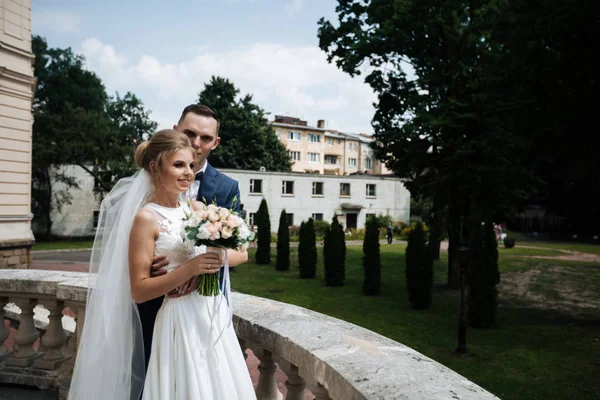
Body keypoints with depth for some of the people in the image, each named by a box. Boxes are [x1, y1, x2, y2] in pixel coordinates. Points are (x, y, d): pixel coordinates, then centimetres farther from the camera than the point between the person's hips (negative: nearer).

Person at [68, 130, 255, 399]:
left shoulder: (197, 208, 5)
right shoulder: (147, 218, -11)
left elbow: (241, 253, 7)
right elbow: (139, 291, -13)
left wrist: (219, 257, -13)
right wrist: (190, 269, -23)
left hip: (215, 314, 6)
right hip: (180, 319, -6)